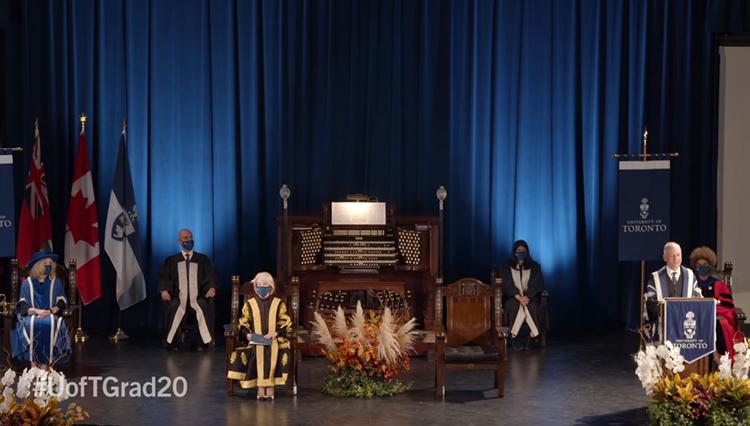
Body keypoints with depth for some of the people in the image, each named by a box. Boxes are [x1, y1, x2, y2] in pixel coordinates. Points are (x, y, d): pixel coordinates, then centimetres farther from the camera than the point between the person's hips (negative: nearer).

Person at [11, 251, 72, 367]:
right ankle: (33, 363, -36)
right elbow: (22, 305, 2)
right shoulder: (27, 283, 10)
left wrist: (50, 311, -16)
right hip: (31, 315, 0)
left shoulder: (56, 282, 13)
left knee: (50, 324, -37)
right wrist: (36, 311, -18)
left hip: (51, 316, 0)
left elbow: (62, 303, 5)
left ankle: (45, 364, -37)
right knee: (31, 324, -37)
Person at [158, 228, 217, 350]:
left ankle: (200, 343, -19)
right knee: (173, 308, -32)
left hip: (197, 298, 0)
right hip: (178, 298, 0)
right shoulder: (171, 261, 15)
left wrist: (211, 288, -16)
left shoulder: (203, 259, 15)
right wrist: (164, 290, -14)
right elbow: (164, 277, 7)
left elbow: (210, 276, 6)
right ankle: (173, 342, -14)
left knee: (203, 309, -32)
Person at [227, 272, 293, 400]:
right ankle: (260, 387, -33)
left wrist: (275, 333, -13)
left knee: (272, 351, -35)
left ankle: (270, 386, -32)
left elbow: (285, 324, 6)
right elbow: (243, 325, 12)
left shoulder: (278, 304, 13)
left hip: (274, 340, 0)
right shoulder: (249, 304, 16)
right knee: (257, 351, -34)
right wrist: (247, 334, -10)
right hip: (254, 341, 0)